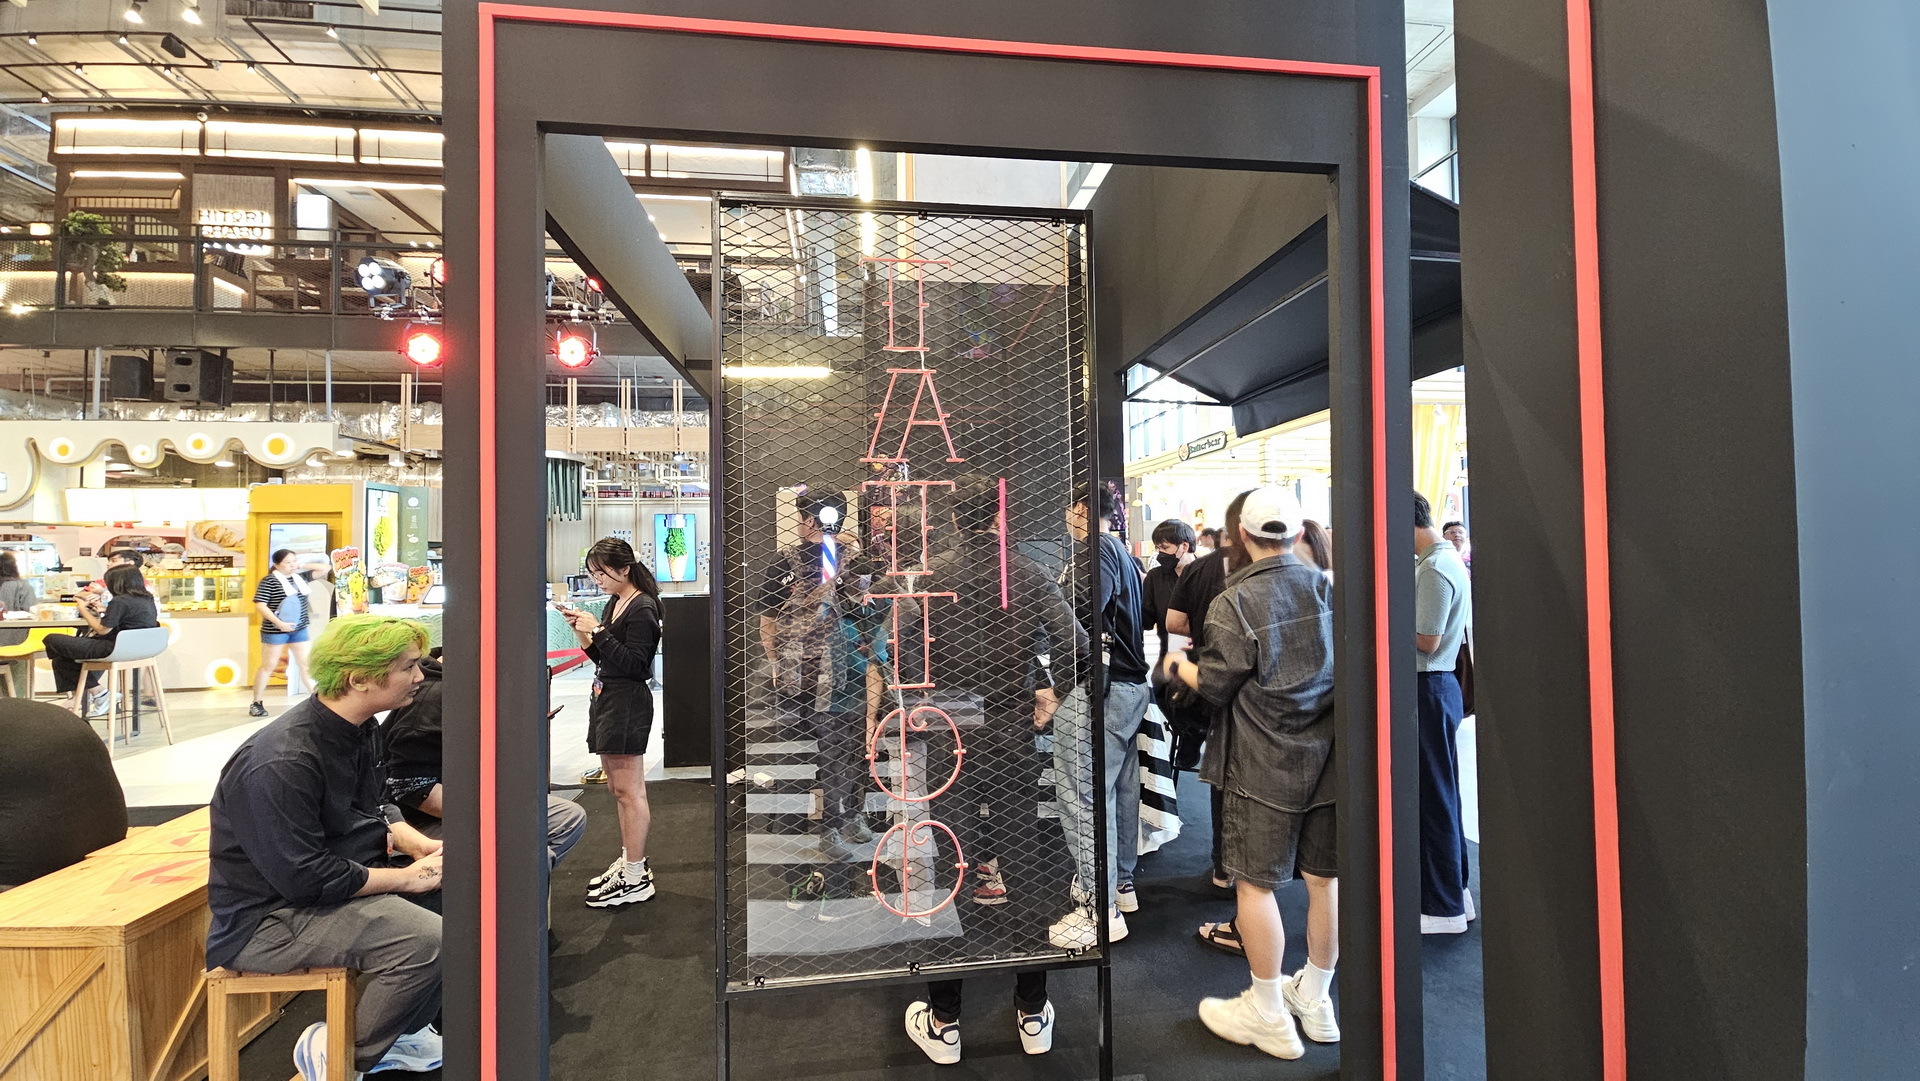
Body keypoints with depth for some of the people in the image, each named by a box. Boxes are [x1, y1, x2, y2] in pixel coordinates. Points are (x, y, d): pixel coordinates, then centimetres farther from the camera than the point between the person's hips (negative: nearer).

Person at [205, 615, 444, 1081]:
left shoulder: (356, 729, 1)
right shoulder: (280, 763, -27)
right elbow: (304, 878, -27)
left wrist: (415, 843, -4)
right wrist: (405, 877, -19)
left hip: (347, 879, 9)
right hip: (267, 917, -9)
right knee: (427, 940, -28)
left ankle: (399, 1029, 15)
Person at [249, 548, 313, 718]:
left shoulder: (298, 578, 10)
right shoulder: (269, 580, -11)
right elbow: (260, 606, -18)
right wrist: (279, 623, -23)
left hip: (299, 629, 6)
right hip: (275, 631, -6)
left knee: (307, 664, 4)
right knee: (268, 666, 4)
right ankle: (257, 703, 15)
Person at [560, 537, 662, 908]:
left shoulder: (642, 608, -14)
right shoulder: (613, 604, 14)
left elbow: (633, 663, -20)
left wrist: (598, 631, -20)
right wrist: (585, 634, 3)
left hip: (628, 703, -10)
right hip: (606, 698, 10)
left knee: (628, 790, -5)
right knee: (616, 788, 17)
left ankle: (636, 878, 3)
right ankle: (628, 860, 29)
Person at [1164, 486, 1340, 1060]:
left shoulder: (1233, 603, -16)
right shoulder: (1328, 587, -1)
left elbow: (1215, 686, -10)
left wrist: (1178, 666, 8)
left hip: (1265, 764, -6)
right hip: (1328, 755, 6)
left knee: (1254, 882, 6)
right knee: (1325, 878, 15)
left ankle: (1268, 1015, 18)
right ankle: (1315, 1000, 32)